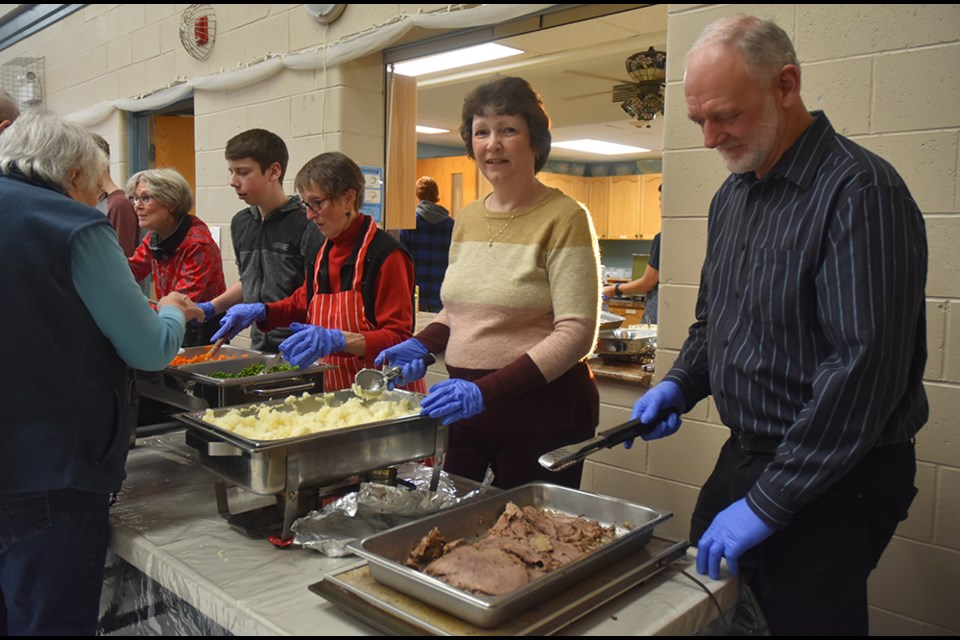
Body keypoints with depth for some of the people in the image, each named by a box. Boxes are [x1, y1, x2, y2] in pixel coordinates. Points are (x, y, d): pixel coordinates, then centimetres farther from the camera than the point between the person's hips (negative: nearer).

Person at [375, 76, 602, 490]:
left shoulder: (564, 218, -10)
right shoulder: (467, 219, 10)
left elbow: (576, 333, -15)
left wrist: (486, 390, -22)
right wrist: (421, 346, 1)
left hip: (542, 414, -5)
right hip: (464, 411, 6)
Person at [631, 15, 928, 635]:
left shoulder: (861, 192, -19)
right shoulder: (732, 195, 8)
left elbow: (862, 370, -25)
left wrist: (767, 503, -22)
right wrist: (680, 386, 0)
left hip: (834, 484, -7)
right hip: (744, 456, 8)